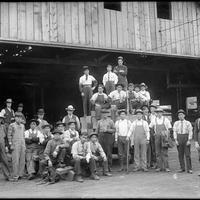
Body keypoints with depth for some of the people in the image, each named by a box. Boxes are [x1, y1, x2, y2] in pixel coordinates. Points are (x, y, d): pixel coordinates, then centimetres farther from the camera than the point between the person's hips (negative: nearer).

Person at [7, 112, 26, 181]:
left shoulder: (22, 126, 14)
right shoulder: (11, 125, -1)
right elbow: (9, 135, -3)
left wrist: (24, 145, 15)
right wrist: (11, 145, -9)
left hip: (22, 145, 5)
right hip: (15, 145, -5)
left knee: (22, 160, 5)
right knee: (15, 160, -6)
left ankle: (20, 174, 13)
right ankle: (15, 176, -1)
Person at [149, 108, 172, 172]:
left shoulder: (166, 120, 1)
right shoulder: (154, 120, 6)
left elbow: (170, 128, 3)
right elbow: (149, 127, 14)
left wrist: (167, 137, -4)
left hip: (164, 137, -2)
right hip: (157, 137, 2)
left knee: (165, 152, -4)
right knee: (158, 153, 2)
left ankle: (166, 167, 0)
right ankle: (159, 167, 7)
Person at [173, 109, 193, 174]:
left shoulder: (188, 123, -1)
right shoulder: (176, 123, 6)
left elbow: (190, 132, -3)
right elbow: (175, 132, 3)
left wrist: (189, 141, -12)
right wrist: (176, 140, -6)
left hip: (186, 138, -2)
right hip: (179, 138, 2)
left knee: (187, 154, -4)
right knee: (180, 154, 6)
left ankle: (189, 169, 0)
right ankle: (182, 168, 14)